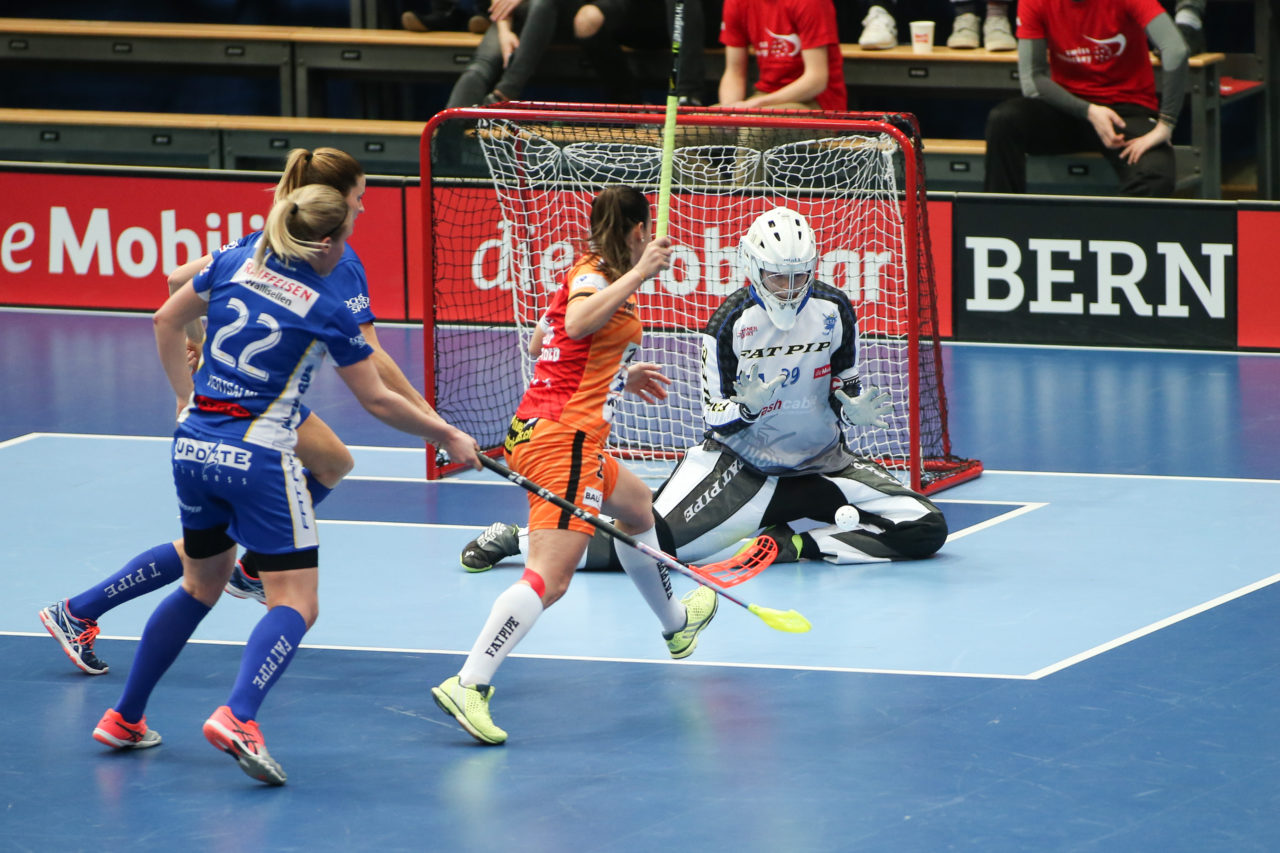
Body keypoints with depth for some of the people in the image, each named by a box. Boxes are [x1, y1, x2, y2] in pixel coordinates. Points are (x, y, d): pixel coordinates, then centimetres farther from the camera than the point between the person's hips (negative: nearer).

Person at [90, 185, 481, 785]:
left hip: (193, 448, 6)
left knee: (203, 584, 25)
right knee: (295, 604, -3)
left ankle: (124, 717, 27)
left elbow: (167, 320, 17)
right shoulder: (328, 312, -7)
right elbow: (378, 402, 1)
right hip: (257, 459, -6)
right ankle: (238, 716, -29)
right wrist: (448, 437, 14)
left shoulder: (236, 263, 4)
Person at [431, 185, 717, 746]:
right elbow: (578, 324, -33)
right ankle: (468, 685, -32)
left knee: (636, 505, 35)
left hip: (540, 430, 11)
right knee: (550, 576, -21)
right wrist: (640, 273, -31)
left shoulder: (587, 274, 17)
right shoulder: (594, 275, -10)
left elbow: (548, 345, 28)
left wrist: (622, 375, 35)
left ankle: (676, 622, 57)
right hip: (564, 440, -11)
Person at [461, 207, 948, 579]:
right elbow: (716, 419, -8)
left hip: (821, 466, 4)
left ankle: (796, 544, -4)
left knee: (925, 529, -10)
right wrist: (747, 405, -30)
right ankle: (515, 538, -5)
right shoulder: (730, 322, -12)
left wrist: (855, 410, -18)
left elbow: (846, 391, 6)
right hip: (738, 465, -4)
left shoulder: (834, 311, -5)